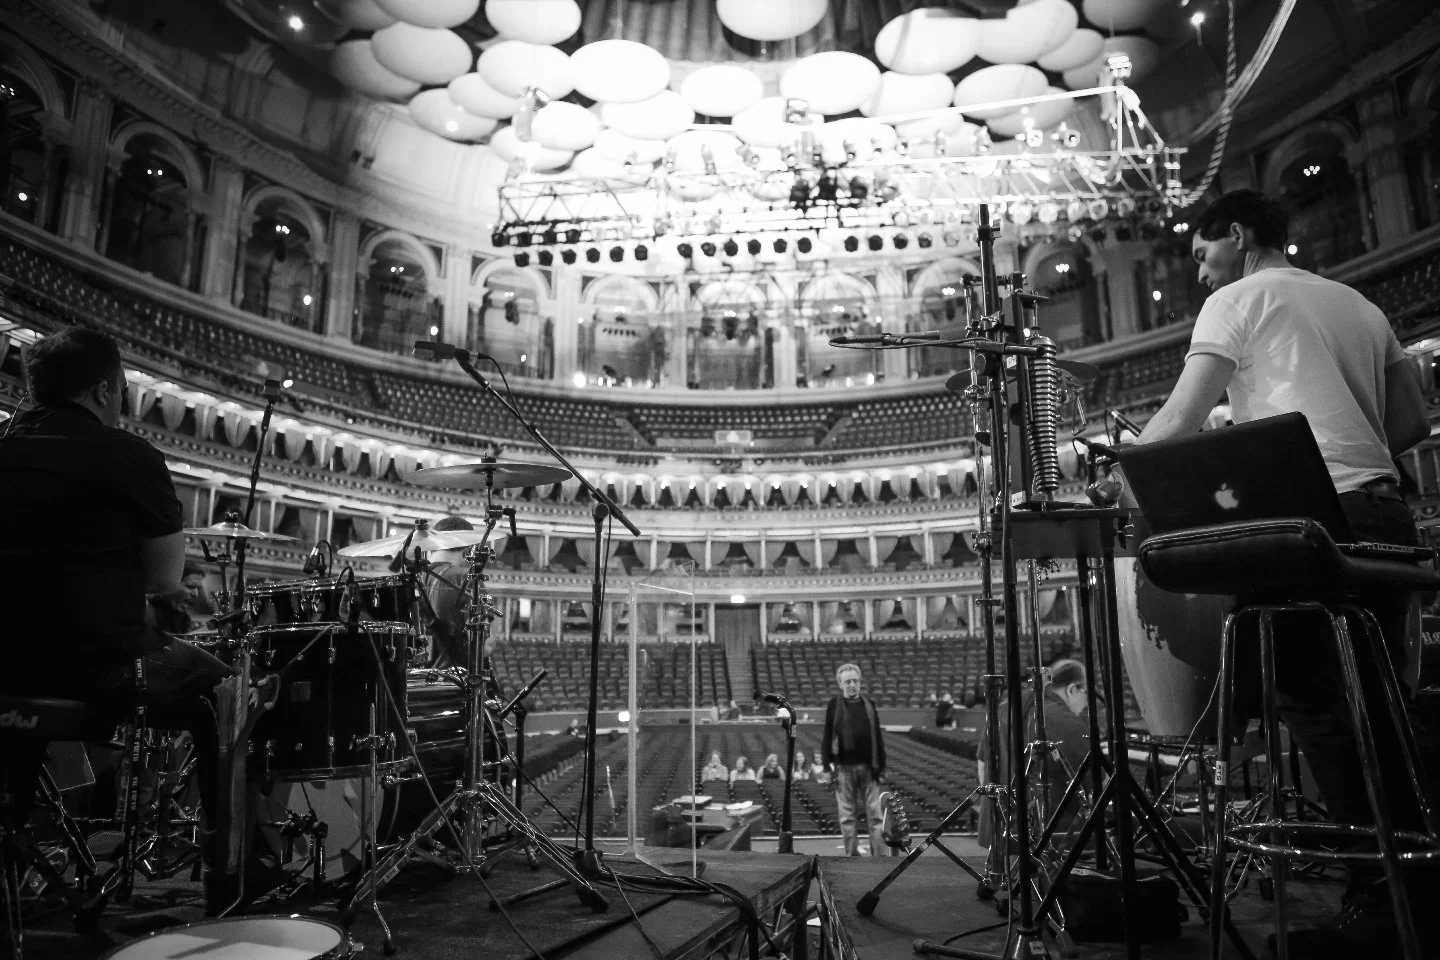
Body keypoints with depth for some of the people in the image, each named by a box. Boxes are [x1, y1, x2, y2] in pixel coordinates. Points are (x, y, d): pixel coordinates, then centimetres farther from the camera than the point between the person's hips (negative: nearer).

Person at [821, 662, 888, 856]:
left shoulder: (869, 704, 8)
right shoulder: (834, 705, 1)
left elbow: (878, 736, 11)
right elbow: (827, 735, 1)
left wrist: (881, 766, 8)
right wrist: (828, 764, -4)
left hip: (868, 767, 2)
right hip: (844, 768, -2)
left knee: (875, 814, 2)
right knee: (846, 815, 4)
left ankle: (879, 856, 8)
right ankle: (852, 855, 14)